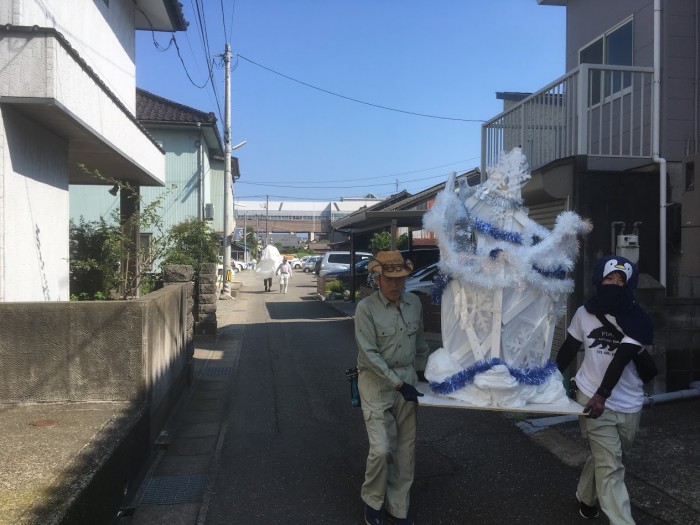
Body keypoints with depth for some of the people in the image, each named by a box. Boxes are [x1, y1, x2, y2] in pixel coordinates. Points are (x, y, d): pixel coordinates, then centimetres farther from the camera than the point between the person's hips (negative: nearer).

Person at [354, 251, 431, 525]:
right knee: (381, 448, -8)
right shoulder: (366, 308, -14)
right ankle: (372, 502, 18)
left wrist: (421, 371, 19)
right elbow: (370, 354, -16)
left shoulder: (415, 303, 1)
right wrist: (398, 384, -18)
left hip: (407, 379, 5)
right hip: (377, 382, -5)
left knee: (405, 449, 9)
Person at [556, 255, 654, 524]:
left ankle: (585, 497, 44)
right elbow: (569, 348, 9)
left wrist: (602, 395, -30)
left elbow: (621, 359, -20)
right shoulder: (584, 313, -3)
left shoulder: (637, 320, -9)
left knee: (603, 458, 19)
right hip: (592, 398, -1)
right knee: (610, 466, -7)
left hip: (629, 404, 2)